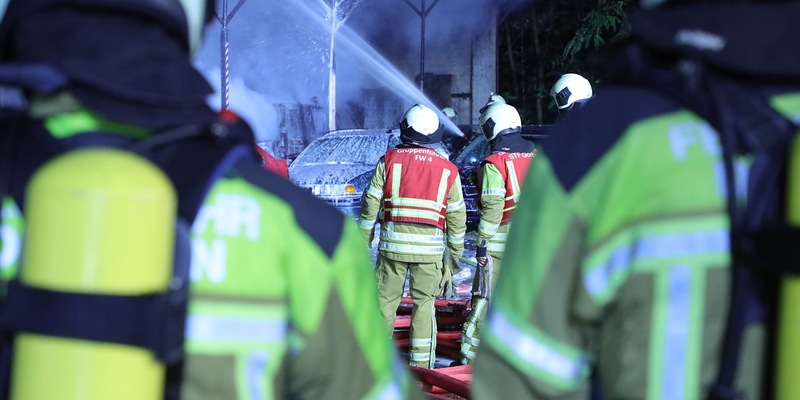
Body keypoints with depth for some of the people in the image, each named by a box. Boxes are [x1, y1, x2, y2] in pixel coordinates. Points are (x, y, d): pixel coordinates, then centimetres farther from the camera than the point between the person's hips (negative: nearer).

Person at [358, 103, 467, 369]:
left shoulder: (389, 160, 2)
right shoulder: (448, 169, 7)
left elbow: (371, 203, 2)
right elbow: (457, 215, 10)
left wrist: (363, 239, 11)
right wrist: (457, 251, 20)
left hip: (393, 242, 0)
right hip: (429, 247, 1)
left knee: (386, 299, 9)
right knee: (424, 303, 6)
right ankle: (420, 362, 7)